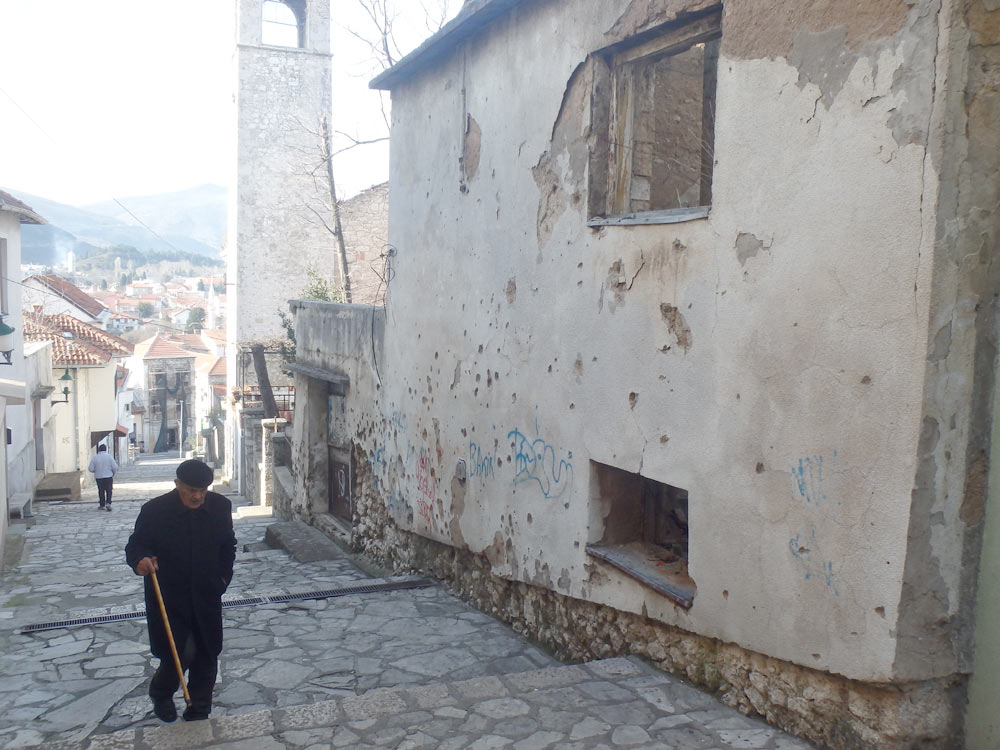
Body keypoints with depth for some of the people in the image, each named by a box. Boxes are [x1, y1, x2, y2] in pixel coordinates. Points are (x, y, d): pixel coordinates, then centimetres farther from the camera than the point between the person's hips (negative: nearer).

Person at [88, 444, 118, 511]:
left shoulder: (94, 458, -5)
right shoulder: (109, 456, -7)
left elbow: (91, 469, -5)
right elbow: (115, 467, -10)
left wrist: (96, 471, 16)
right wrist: (113, 473, 9)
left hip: (99, 477, 1)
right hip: (108, 477, -1)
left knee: (101, 491, 12)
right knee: (109, 491, 6)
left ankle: (102, 505, 16)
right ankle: (108, 503, -11)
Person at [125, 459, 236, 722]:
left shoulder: (220, 506, -3)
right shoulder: (154, 510, -14)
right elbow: (135, 545, -8)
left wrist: (223, 577, 7)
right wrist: (140, 560, -29)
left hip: (206, 598, 4)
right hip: (168, 599, -4)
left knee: (206, 657, 9)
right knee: (181, 654, -7)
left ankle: (198, 713, 27)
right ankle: (160, 694, 26)